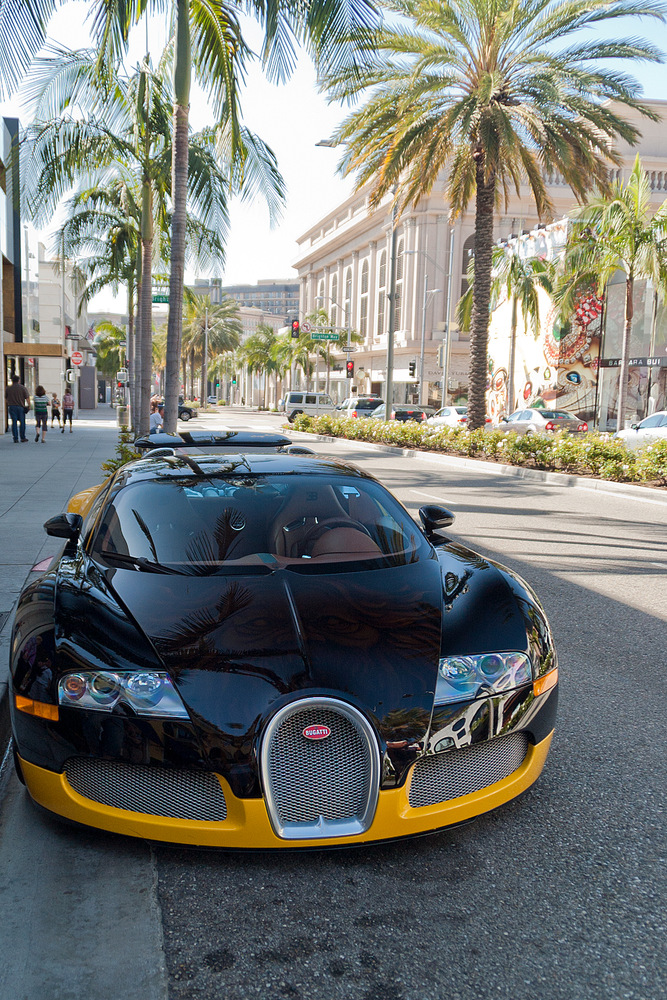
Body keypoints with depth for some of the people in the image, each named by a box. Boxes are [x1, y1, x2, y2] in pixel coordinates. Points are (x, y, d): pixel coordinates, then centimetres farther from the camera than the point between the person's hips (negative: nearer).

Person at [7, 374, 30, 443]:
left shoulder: (9, 388, 4)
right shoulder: (22, 387, -3)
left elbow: (7, 399, 12)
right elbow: (27, 398, -8)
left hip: (12, 407, 2)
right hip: (21, 407, -2)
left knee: (14, 422, 2)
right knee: (22, 422, 7)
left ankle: (15, 438, -1)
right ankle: (22, 437, 9)